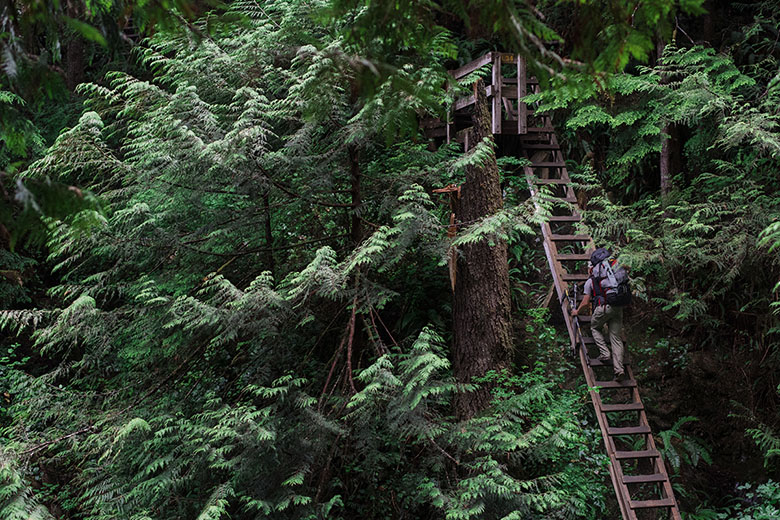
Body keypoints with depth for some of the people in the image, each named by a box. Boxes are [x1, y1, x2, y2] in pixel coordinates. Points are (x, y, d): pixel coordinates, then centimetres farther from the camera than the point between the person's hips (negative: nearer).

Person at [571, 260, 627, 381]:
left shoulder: (590, 281, 13)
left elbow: (585, 302, 12)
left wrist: (577, 311, 31)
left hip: (603, 307, -4)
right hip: (618, 308, 4)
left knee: (595, 328, 23)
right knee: (616, 337, 3)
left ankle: (605, 353, 5)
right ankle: (619, 369, -8)